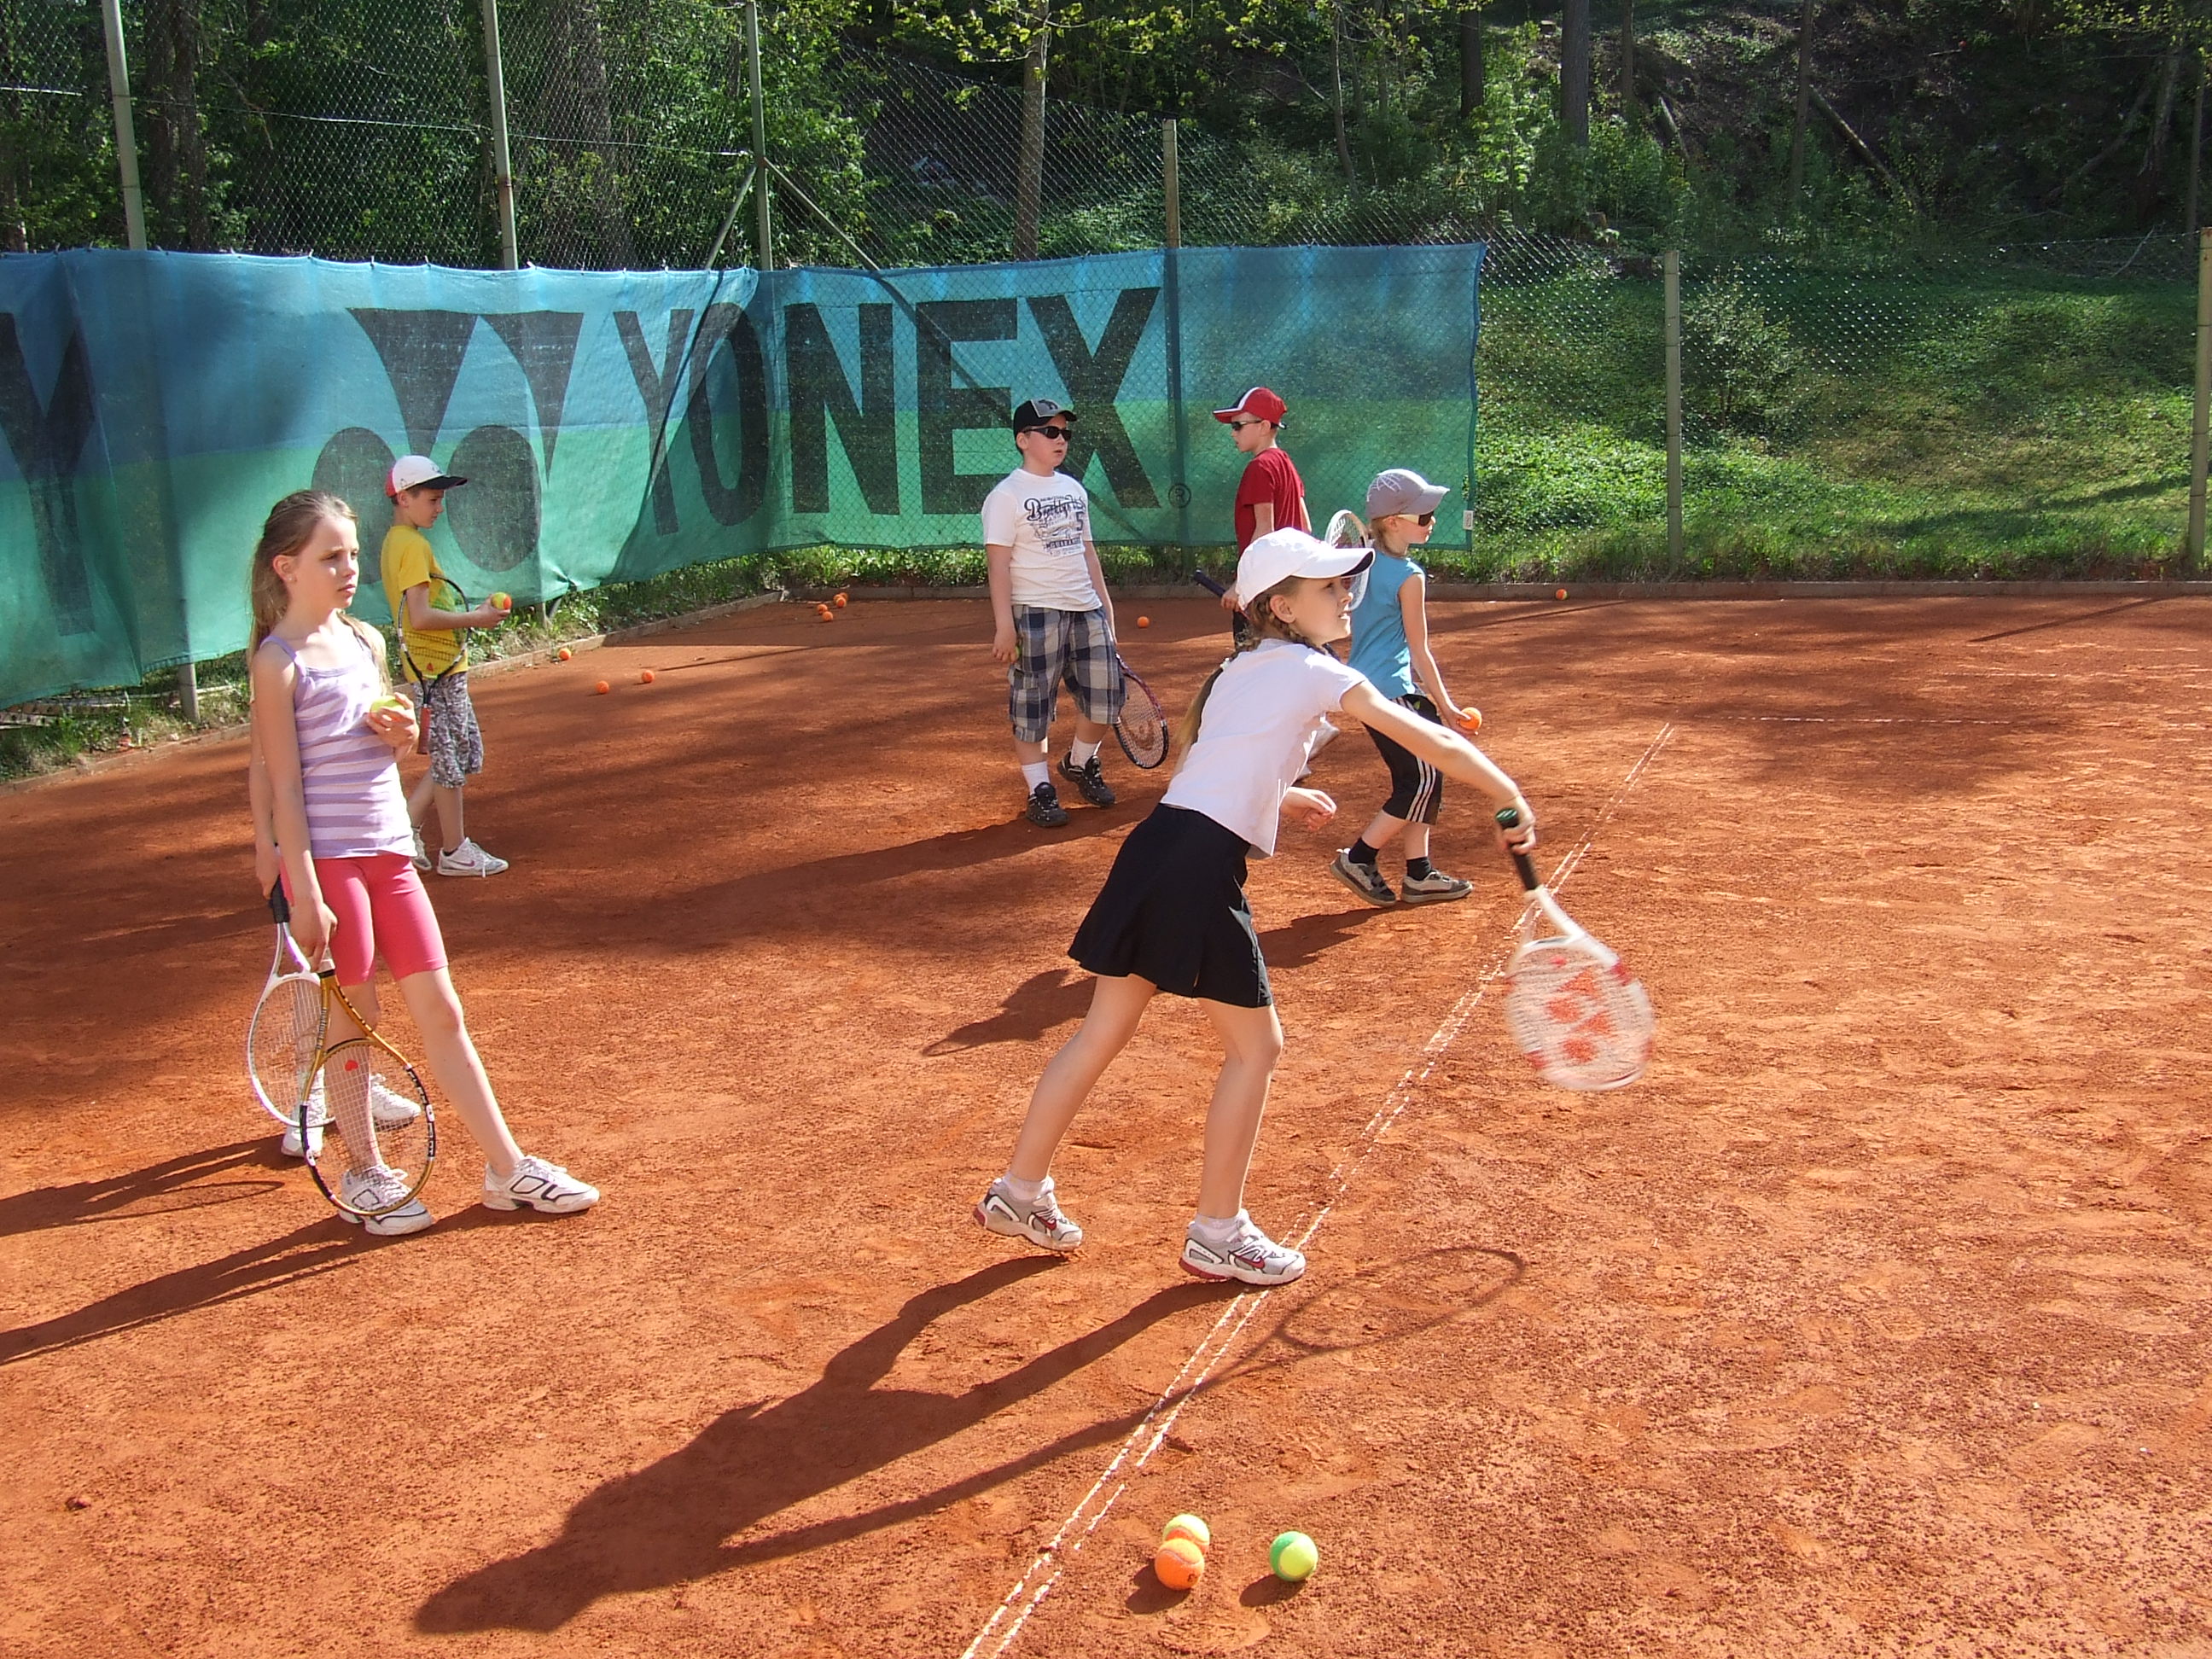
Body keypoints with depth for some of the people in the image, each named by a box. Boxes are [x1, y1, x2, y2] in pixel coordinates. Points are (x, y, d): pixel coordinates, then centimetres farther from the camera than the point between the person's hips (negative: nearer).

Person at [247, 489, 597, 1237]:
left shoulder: (366, 641, 10)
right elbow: (285, 785, -12)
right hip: (327, 858, -6)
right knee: (353, 1017, 4)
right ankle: (362, 1175, 20)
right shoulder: (279, 662, -9)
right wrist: (306, 894, -16)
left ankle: (507, 1167, 13)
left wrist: (403, 734, -2)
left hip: (389, 850, 6)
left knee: (441, 1012, 8)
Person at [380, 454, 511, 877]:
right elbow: (420, 616, -24)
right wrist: (475, 618, -15)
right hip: (436, 671, -10)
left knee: (463, 756, 17)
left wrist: (472, 613, 12)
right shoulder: (414, 546, -16)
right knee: (452, 762, 1)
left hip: (436, 667, 10)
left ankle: (406, 829, 18)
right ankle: (454, 852, 11)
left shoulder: (396, 541, 14)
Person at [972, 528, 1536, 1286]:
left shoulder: (1237, 671, 20)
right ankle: (1217, 1231, 16)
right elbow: (1436, 744, -3)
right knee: (1255, 1046, 7)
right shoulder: (1315, 672, -3)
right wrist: (1512, 800, 8)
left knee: (1102, 1030, 17)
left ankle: (1020, 1192, 27)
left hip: (1154, 847, 8)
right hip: (1203, 868, -8)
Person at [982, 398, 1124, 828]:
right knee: (1032, 704, -2)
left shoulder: (1075, 489, 15)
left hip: (1086, 610, 7)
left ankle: (1080, 764, 31)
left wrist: (1104, 606, 17)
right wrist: (1004, 625, -18)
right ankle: (1039, 789, 8)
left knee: (1104, 695, 7)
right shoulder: (1007, 495, -7)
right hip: (1035, 612, -7)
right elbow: (998, 565, -12)